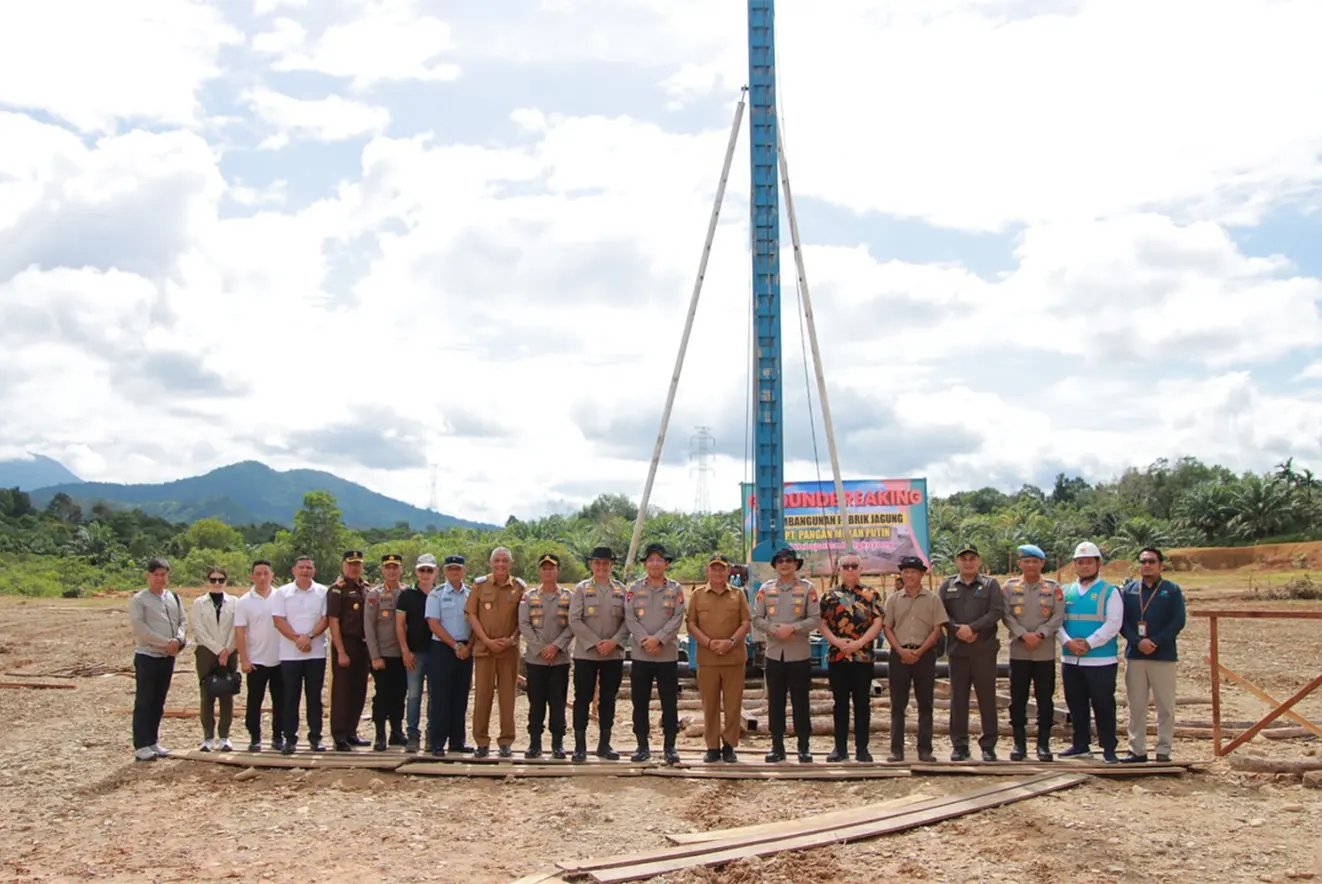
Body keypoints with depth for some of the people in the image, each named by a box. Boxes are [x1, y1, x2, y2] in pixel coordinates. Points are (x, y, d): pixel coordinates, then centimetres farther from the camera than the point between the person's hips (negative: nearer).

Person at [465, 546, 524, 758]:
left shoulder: (519, 587, 4)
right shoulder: (480, 585, 3)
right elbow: (471, 615, 1)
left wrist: (511, 639, -10)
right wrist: (487, 640, -8)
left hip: (509, 649, 0)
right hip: (484, 647, 0)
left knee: (507, 695, 4)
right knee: (483, 694, 2)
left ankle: (506, 742, 11)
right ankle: (482, 742, 9)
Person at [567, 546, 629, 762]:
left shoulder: (621, 590, 7)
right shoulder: (581, 589, 1)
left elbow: (628, 620, 3)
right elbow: (574, 620, -6)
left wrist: (614, 641, -12)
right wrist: (595, 643, -14)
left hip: (614, 654, 2)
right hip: (585, 653, -2)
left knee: (608, 699, 7)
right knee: (582, 699, 0)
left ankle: (604, 744, 15)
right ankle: (580, 745, 6)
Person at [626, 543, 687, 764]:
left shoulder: (675, 589, 5)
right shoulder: (634, 588, 7)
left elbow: (677, 619, -4)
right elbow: (630, 618, -2)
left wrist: (658, 638, -16)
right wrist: (645, 640, -15)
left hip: (668, 655, -1)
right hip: (640, 655, 1)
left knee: (669, 702, 2)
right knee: (640, 702, 5)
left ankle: (670, 746, 9)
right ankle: (643, 745, 14)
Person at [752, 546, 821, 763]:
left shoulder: (807, 588, 1)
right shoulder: (766, 589, 6)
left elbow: (815, 619, -4)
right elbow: (757, 619, 4)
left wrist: (792, 627, -17)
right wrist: (774, 629, -13)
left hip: (800, 654, -2)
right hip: (774, 653, 2)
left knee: (800, 701, 2)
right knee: (775, 701, 6)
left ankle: (804, 746, 11)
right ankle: (777, 746, 14)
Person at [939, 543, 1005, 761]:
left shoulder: (990, 584, 6)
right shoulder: (947, 586, 11)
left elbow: (996, 612, -7)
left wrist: (972, 628, -15)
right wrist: (957, 630, -13)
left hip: (984, 650, -2)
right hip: (957, 650, 2)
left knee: (987, 698, 1)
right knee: (958, 699, 5)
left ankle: (988, 746, 8)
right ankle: (959, 746, 11)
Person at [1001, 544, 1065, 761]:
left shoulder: (1053, 588, 5)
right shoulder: (1010, 586, 5)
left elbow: (1058, 616, -2)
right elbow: (1006, 615, -2)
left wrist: (1040, 634, -15)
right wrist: (1023, 635, -15)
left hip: (1045, 652, 0)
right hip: (1018, 652, 0)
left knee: (1045, 699, 3)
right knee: (1018, 700, 3)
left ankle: (1043, 743, 12)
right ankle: (1019, 743, 11)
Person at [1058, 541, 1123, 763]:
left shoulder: (1109, 592, -1)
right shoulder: (1066, 592, 11)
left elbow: (1113, 624, -10)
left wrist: (1089, 643, -16)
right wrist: (1068, 642, -12)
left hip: (1101, 659, -4)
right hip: (1070, 659, 5)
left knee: (1104, 705, -1)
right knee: (1076, 705, 11)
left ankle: (1109, 749, 6)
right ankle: (1081, 745, 22)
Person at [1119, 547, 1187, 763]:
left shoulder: (1172, 590, 3)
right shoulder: (1128, 590, 8)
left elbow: (1178, 621, -5)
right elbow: (1121, 621, 2)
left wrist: (1155, 642, -14)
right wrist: (1137, 642, -14)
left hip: (1164, 656, -2)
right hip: (1134, 656, 2)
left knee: (1165, 706, 0)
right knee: (1136, 705, 6)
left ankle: (1163, 751, 8)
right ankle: (1138, 750, 13)